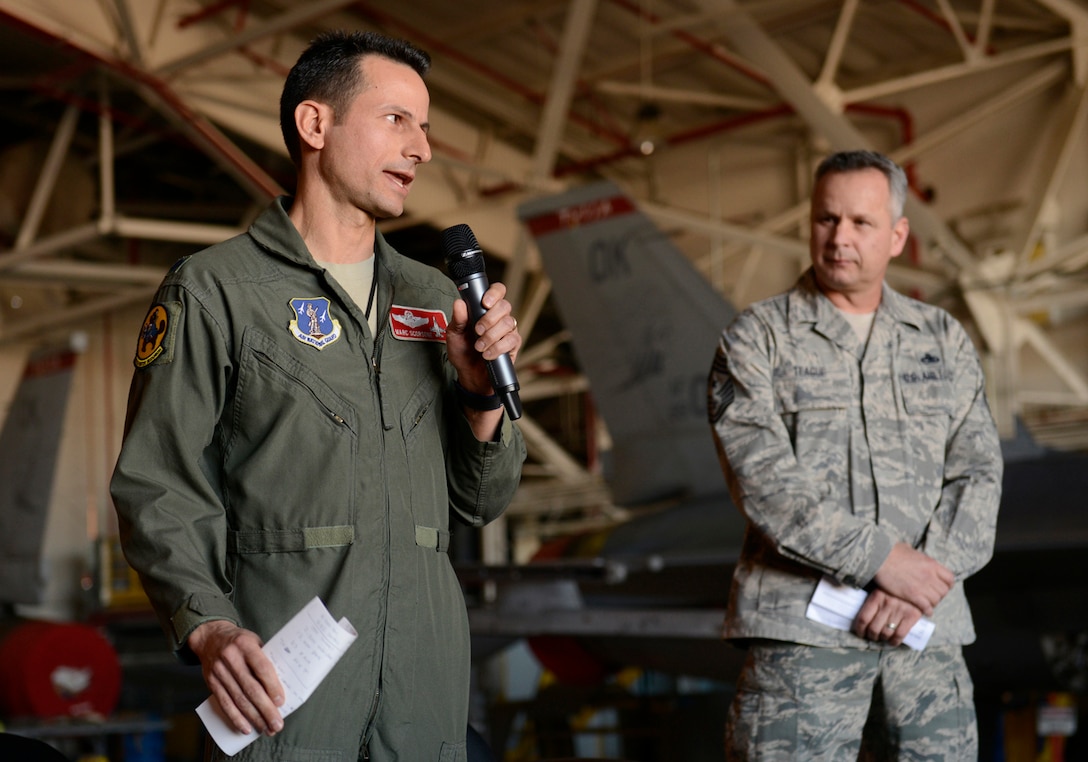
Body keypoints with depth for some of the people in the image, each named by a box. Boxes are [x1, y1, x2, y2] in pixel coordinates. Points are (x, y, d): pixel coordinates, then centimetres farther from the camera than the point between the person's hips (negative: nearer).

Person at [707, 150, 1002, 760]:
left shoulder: (944, 341, 14)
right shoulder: (756, 338, 4)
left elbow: (977, 473, 6)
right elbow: (764, 480, -8)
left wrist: (926, 575, -10)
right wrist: (880, 558, -15)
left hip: (926, 627, 3)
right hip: (802, 625, -3)